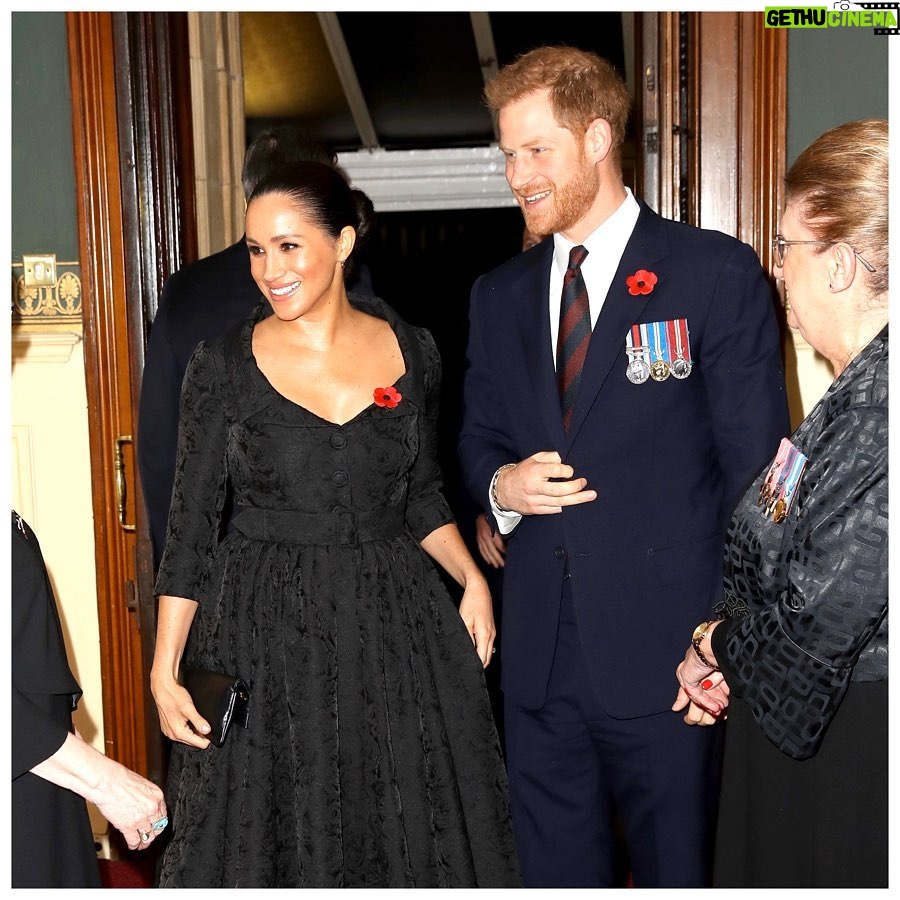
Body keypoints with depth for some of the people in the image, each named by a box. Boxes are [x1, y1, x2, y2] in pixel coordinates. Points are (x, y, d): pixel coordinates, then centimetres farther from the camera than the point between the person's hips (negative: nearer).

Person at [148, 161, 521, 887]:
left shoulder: (412, 351, 0)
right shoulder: (224, 365, -6)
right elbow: (191, 521, -3)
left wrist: (471, 578, -4)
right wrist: (165, 667, -7)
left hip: (397, 620, 2)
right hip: (268, 632, -2)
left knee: (413, 830, 13)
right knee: (275, 836, 10)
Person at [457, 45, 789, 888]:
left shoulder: (716, 273, -5)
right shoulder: (499, 295, 11)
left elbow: (754, 465, -6)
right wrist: (501, 483, -6)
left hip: (665, 644, -4)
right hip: (539, 650, 5)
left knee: (680, 872, 11)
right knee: (552, 871, 17)